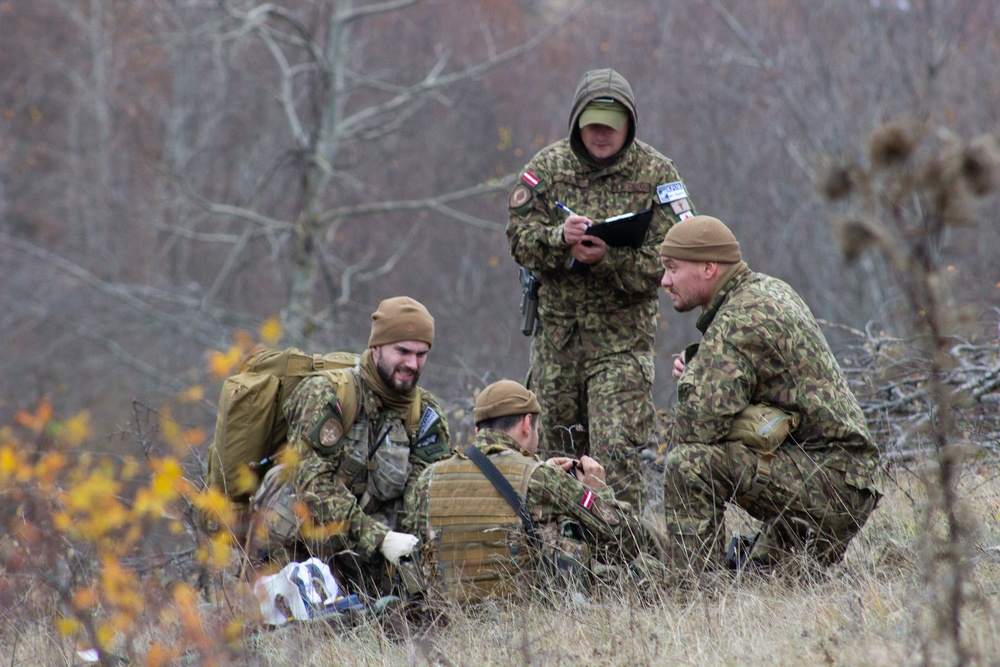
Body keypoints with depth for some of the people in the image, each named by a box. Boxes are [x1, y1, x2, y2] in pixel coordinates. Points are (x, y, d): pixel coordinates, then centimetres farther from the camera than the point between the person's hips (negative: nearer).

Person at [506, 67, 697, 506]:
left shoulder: (656, 174, -4)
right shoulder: (548, 166, 3)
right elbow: (519, 238, -1)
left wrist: (608, 259, -25)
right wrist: (559, 237, -23)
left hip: (622, 335, -3)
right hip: (556, 328, 3)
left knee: (616, 453, -13)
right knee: (557, 452, 12)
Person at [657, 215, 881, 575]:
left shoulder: (738, 321, -17)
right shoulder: (771, 290, 13)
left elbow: (702, 421, -25)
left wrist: (689, 381, -3)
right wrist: (697, 366, 6)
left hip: (829, 478, -10)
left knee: (690, 463, -23)